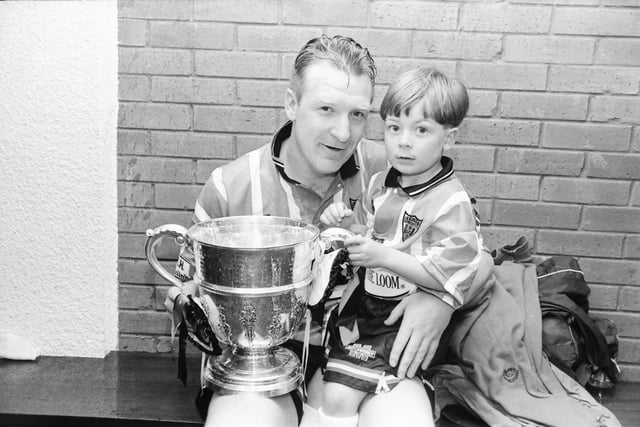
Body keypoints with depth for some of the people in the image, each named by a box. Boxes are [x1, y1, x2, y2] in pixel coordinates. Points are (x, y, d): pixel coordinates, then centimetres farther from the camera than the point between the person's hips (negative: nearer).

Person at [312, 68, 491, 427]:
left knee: (339, 397, -10)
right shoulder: (381, 183, 5)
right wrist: (347, 224, -6)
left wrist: (382, 256, -29)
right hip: (367, 306, 7)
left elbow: (446, 275, -22)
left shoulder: (452, 203, -17)